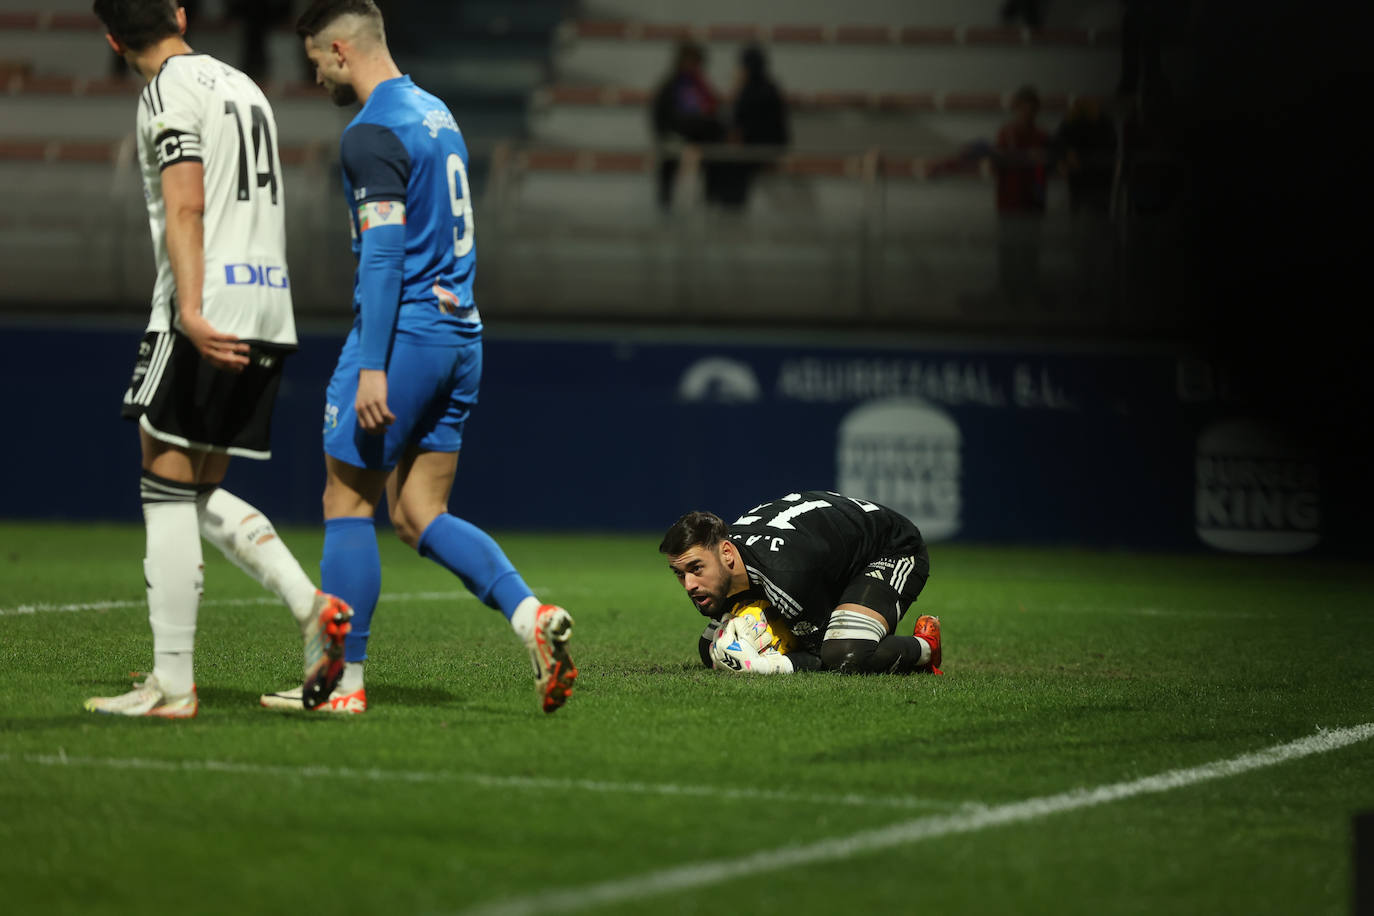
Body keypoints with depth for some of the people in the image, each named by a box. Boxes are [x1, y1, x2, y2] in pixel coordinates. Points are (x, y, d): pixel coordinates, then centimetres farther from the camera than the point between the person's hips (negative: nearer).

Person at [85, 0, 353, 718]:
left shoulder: (170, 92, -6)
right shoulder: (242, 85, 21)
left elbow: (185, 209, -18)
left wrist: (191, 312, -27)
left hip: (208, 316, -8)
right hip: (269, 312, 8)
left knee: (168, 493, -3)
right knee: (197, 496, 14)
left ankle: (171, 684, -4)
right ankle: (313, 609, -2)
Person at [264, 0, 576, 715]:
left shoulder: (372, 134, -13)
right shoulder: (437, 114, 17)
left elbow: (383, 253, -20)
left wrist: (372, 367, -21)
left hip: (401, 335, -9)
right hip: (460, 336, 9)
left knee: (347, 507, 1)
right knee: (418, 517, 10)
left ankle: (343, 682, 5)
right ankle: (532, 616, -9)